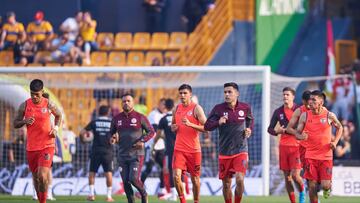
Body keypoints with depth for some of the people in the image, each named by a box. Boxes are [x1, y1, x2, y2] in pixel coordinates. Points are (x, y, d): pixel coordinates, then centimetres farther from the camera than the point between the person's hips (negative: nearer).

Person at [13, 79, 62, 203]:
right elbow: (15, 124, 8)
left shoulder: (49, 105, -4)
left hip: (47, 146, -3)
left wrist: (56, 128, -1)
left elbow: (59, 115, 16)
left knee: (42, 175, -18)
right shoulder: (24, 106, -1)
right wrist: (25, 122, -13)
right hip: (31, 147, 3)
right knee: (35, 176, 12)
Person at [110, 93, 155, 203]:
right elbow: (112, 133, 20)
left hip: (136, 155, -4)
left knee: (133, 179, -14)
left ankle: (143, 194, 14)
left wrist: (143, 141, -13)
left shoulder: (140, 117, -3)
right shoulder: (116, 119, 7)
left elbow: (151, 132, 3)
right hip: (122, 156, 4)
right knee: (126, 182, 1)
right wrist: (113, 138, -3)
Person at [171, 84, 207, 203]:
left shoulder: (196, 108, -5)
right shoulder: (177, 109, 10)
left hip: (194, 149, -3)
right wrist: (173, 127, 0)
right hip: (179, 148, 3)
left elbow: (206, 127, -11)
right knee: (176, 176, -13)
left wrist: (190, 124, -23)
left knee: (195, 179, 6)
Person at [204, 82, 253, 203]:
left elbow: (250, 120, 21)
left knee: (239, 179, -18)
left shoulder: (245, 108, 0)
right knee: (226, 184, 7)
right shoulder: (218, 109, -3)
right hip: (224, 152, 1)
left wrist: (249, 130, 1)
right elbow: (207, 126, -3)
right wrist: (218, 122, -22)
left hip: (241, 151, -1)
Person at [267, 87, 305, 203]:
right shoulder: (278, 112, 8)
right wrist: (276, 131, -8)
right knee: (287, 176, 4)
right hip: (283, 146, 4)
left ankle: (302, 192, 16)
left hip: (297, 145, -4)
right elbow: (270, 129, 12)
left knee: (295, 175, -13)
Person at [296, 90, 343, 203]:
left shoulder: (329, 116, -4)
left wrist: (335, 142, 1)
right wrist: (301, 136, -18)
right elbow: (297, 133, 6)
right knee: (312, 186, -2)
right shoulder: (305, 116, 0)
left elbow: (339, 127, 15)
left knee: (325, 185, -9)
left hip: (326, 155, -1)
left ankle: (328, 187, 27)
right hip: (311, 155, 1)